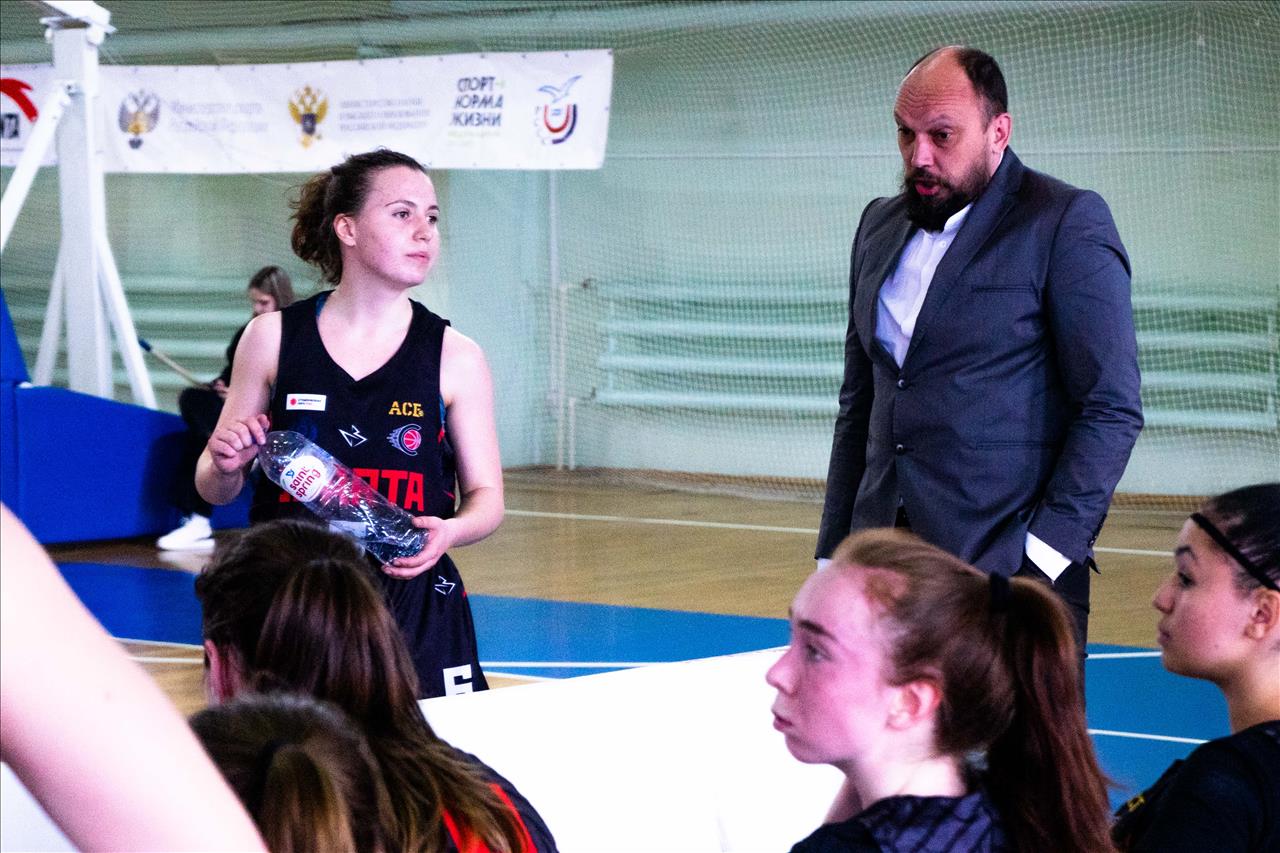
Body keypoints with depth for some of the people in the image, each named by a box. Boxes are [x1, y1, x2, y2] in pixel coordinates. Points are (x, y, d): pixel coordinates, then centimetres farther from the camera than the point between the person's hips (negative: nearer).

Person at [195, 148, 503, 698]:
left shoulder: (455, 358, 0)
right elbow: (216, 489, 11)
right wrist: (225, 468, -12)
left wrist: (450, 531, -15)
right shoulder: (273, 337, 2)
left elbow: (485, 496, 6)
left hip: (411, 600, 0)